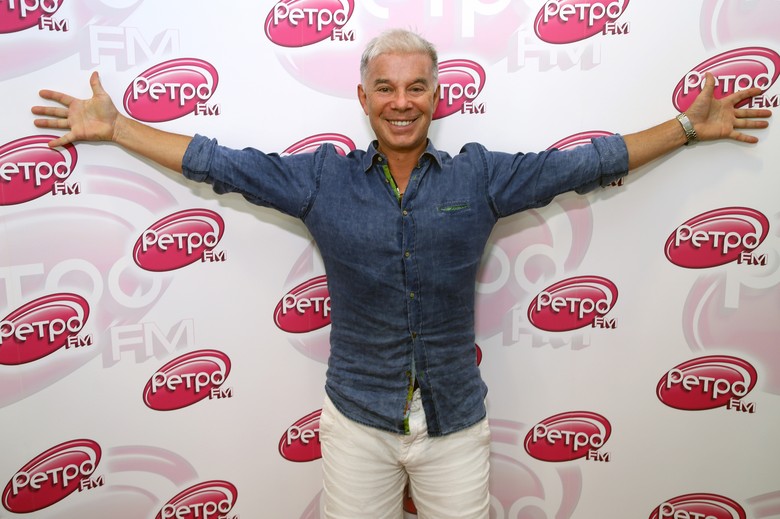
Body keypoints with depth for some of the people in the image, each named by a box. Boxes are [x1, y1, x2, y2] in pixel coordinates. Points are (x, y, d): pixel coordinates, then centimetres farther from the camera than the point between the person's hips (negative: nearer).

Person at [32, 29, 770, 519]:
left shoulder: (480, 177, -4)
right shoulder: (322, 179, -3)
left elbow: (586, 163, 2)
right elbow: (217, 162, 1)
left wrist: (690, 127, 4)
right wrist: (111, 127, 3)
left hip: (456, 420, 0)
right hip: (357, 420, 0)